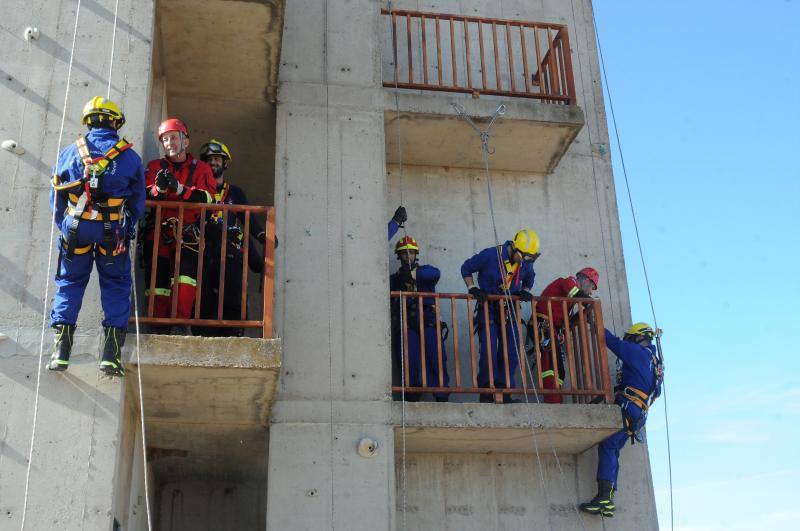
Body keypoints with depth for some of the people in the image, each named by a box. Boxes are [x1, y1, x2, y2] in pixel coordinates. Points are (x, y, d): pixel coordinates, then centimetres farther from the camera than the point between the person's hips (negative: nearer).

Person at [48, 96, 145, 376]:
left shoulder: (70, 152, 4)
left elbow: (56, 196, 9)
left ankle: (61, 350, 6)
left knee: (69, 283, 13)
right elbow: (138, 200, 6)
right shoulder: (130, 156, 1)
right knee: (116, 285, 9)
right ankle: (111, 353, 2)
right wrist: (127, 229, 17)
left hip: (75, 229, 1)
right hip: (114, 232, -1)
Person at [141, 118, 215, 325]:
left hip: (187, 233, -1)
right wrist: (158, 188, -20)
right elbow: (144, 197, 2)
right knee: (158, 280, -6)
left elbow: (206, 197, -7)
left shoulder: (201, 169, 12)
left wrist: (179, 189, -22)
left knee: (186, 274, -20)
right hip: (158, 231, 2)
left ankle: (180, 322, -20)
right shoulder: (155, 166, 17)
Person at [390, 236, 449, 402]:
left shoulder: (424, 270, 15)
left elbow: (435, 273, -10)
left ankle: (442, 397, -6)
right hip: (407, 325, 1)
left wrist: (414, 274, -25)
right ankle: (411, 398, 2)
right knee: (409, 363, -7)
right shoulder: (394, 278, 20)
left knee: (436, 359, -8)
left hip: (428, 322, -1)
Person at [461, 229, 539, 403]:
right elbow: (466, 268, -3)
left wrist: (525, 291, 2)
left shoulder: (526, 263, -4)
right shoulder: (491, 255, -17)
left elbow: (530, 277, 20)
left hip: (510, 310, 4)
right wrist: (473, 289, -13)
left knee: (512, 353, 0)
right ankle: (486, 391, -2)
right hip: (488, 308, -4)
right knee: (489, 351, -12)